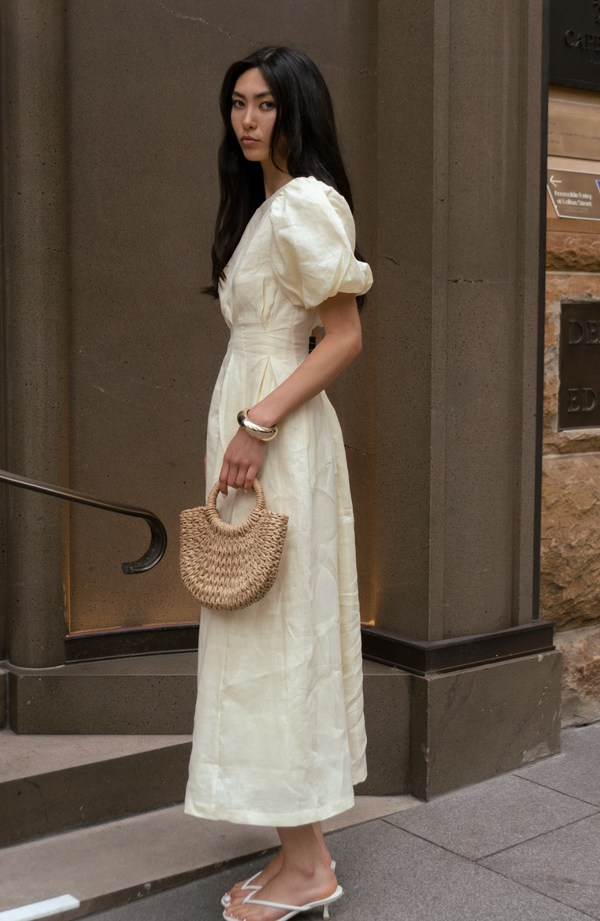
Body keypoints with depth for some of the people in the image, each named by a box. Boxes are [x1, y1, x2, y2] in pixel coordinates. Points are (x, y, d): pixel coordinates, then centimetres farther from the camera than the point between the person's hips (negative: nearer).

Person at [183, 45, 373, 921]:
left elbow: (346, 335, -17)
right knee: (269, 633, 11)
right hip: (249, 414, 10)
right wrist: (243, 427, 17)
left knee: (281, 629, -6)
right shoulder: (262, 204, 20)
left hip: (280, 429, -10)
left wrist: (258, 425, -21)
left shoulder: (306, 203, -10)